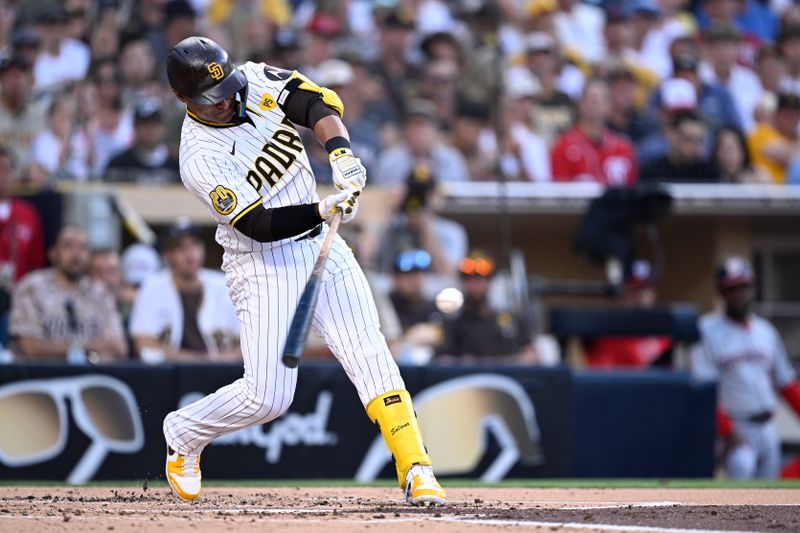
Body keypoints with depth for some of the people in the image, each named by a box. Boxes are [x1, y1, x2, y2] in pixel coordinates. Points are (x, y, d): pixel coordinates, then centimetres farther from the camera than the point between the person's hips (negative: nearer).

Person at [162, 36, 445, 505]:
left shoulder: (257, 80, -3)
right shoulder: (200, 158, -20)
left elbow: (318, 103, -12)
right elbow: (259, 226, -24)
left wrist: (340, 151, -30)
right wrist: (323, 210, -36)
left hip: (319, 243, 5)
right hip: (262, 262, -5)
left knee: (368, 353, -9)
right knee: (268, 395, -9)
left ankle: (416, 470, -11)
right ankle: (183, 435, 19)